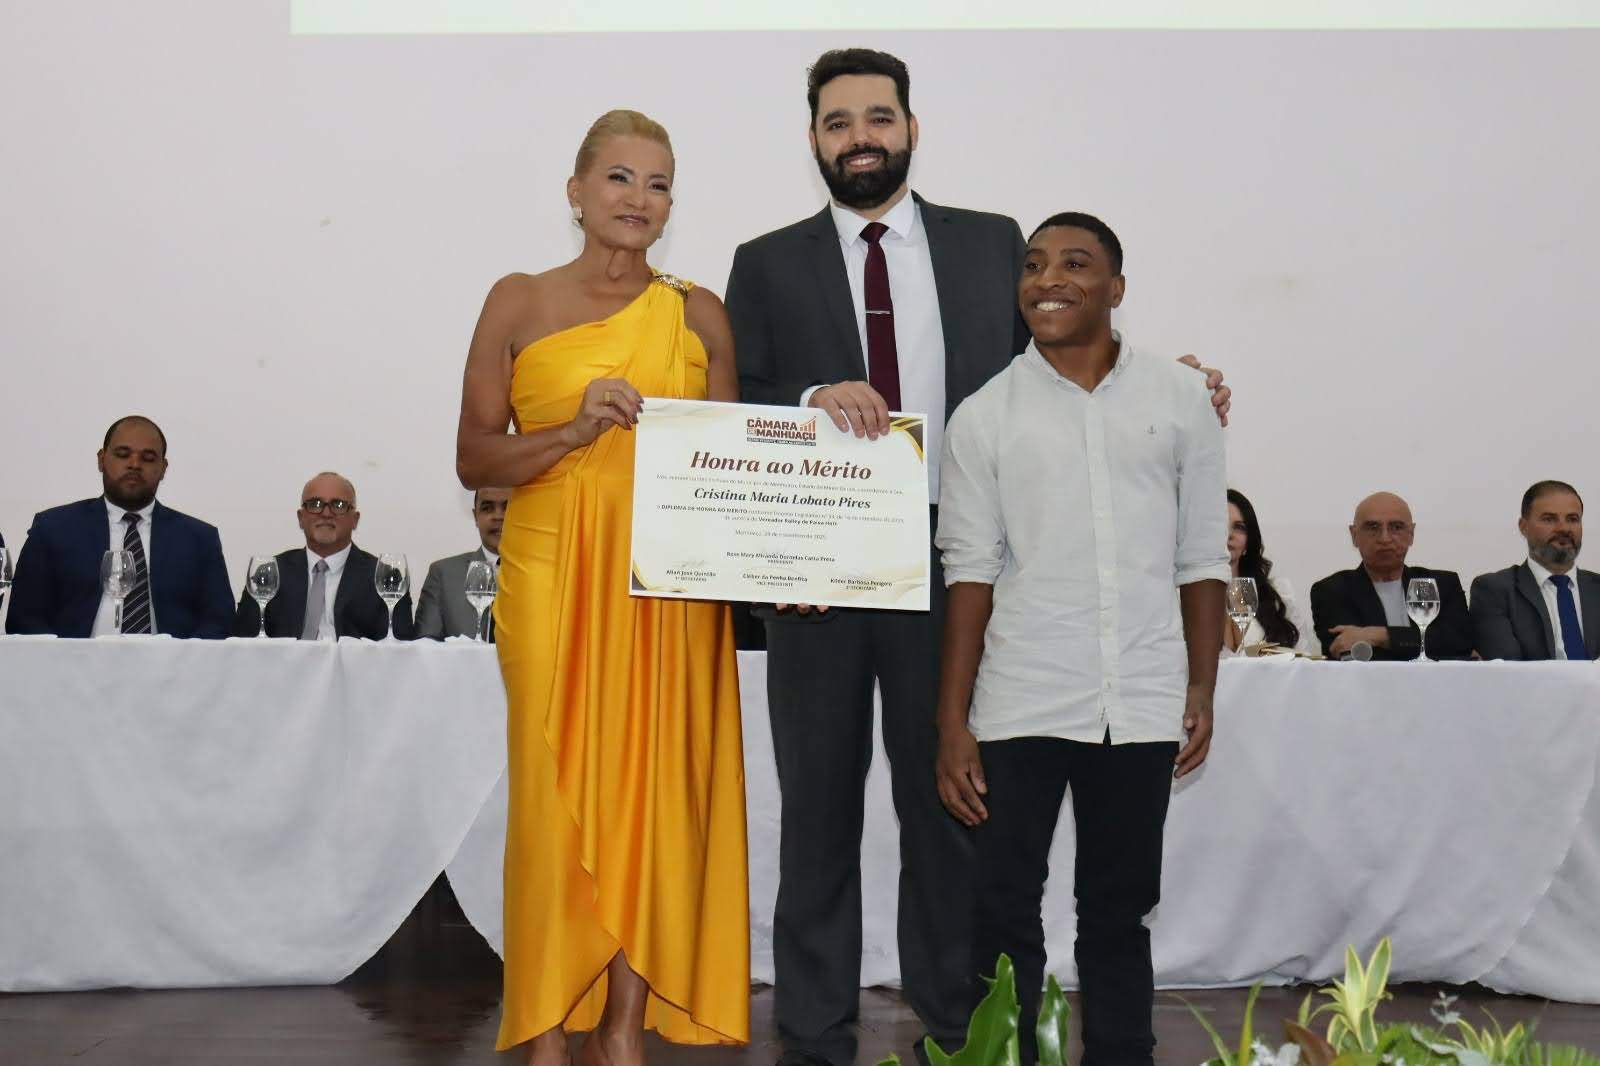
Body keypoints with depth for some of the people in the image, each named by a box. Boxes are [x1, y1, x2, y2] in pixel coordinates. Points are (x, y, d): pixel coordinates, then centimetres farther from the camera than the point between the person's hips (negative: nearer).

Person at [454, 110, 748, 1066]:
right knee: (557, 792, -3)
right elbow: (475, 458, 1)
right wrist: (578, 431, -14)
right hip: (554, 580, -1)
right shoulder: (519, 303, 5)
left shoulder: (698, 314, 9)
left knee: (655, 792, 1)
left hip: (667, 586, 2)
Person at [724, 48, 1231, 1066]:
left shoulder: (993, 245, 9)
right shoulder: (768, 264, 8)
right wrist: (813, 401, -17)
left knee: (949, 804, 9)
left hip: (950, 567, 0)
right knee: (819, 810, 9)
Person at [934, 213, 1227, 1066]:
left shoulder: (1179, 401, 5)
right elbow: (970, 573, -1)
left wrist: (1202, 690, 1)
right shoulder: (985, 415, 2)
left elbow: (1201, 562, 7)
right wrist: (952, 723, -5)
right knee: (1005, 915, 3)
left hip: (1141, 707, 1)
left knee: (1118, 914, 11)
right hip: (1020, 708, -1)